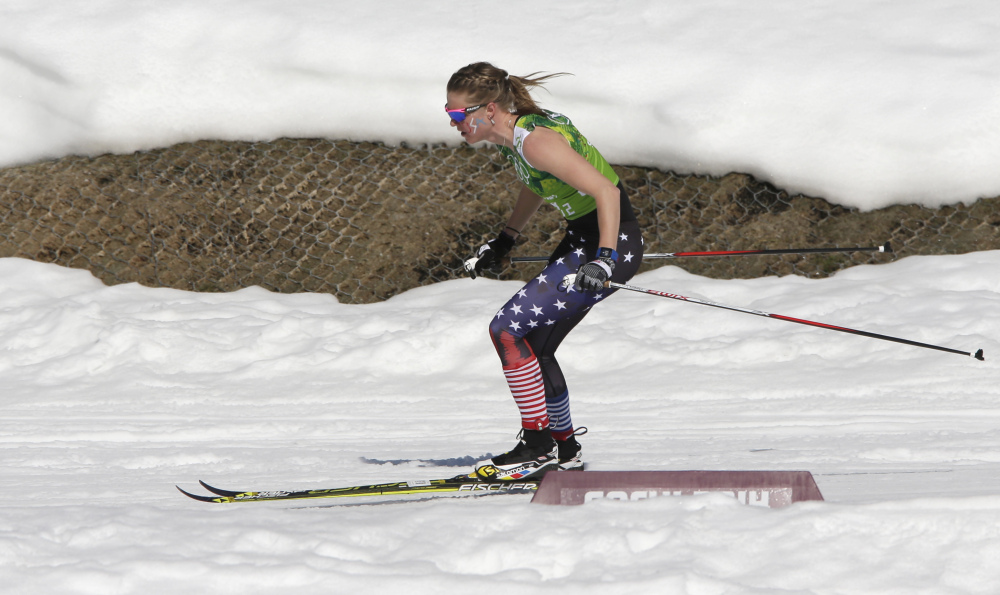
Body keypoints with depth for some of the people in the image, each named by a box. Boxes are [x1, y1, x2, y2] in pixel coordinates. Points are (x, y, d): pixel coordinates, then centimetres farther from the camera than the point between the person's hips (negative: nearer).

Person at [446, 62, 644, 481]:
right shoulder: (514, 134, 3)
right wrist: (502, 242, 25)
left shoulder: (536, 140, -25)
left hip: (611, 243, -10)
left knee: (507, 329, -14)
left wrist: (604, 260, -35)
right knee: (532, 347, 15)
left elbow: (606, 191, -29)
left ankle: (537, 446, -7)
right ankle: (564, 450, 27)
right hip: (580, 239, 10)